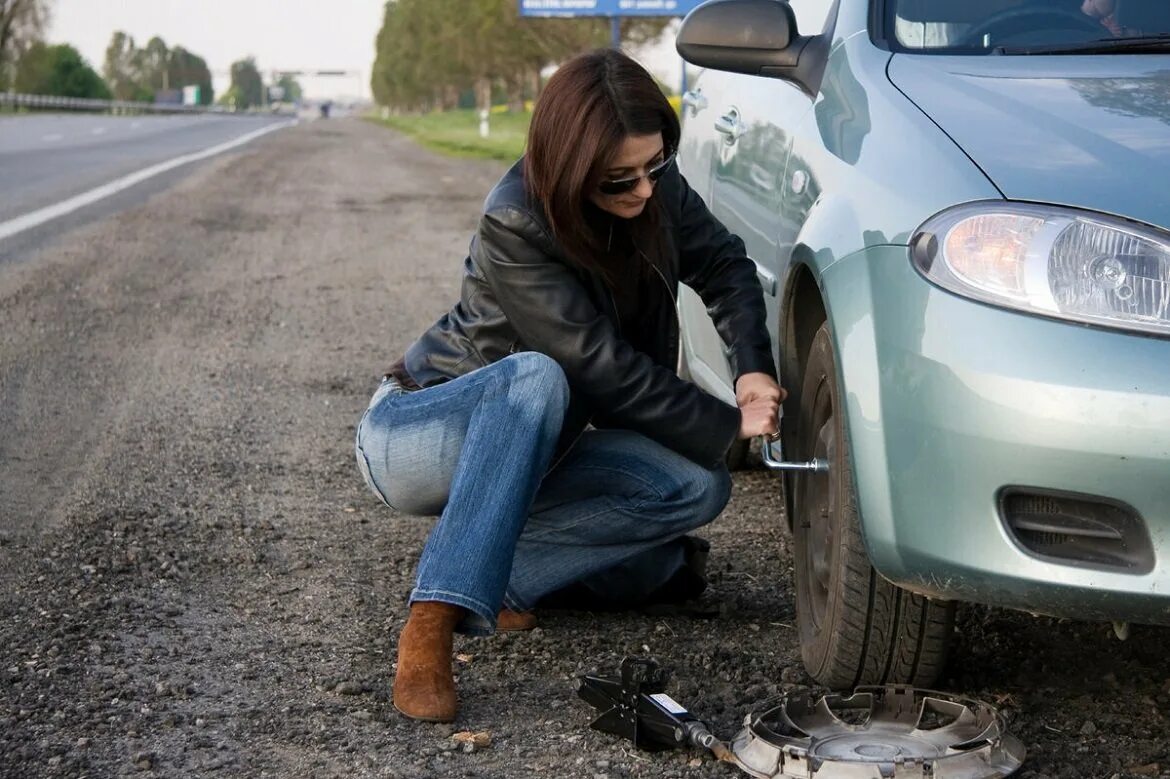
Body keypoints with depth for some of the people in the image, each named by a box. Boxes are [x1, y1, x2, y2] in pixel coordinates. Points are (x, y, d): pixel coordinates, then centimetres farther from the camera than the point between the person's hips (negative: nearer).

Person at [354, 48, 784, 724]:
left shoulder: (656, 189, -9)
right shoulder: (516, 226, -27)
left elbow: (724, 264, 4)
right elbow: (603, 369, -27)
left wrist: (753, 366, -15)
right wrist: (729, 426, -21)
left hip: (532, 450, 6)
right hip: (415, 435, -6)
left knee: (697, 488, -17)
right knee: (537, 378, -40)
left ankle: (498, 575, -12)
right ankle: (432, 625, -42)